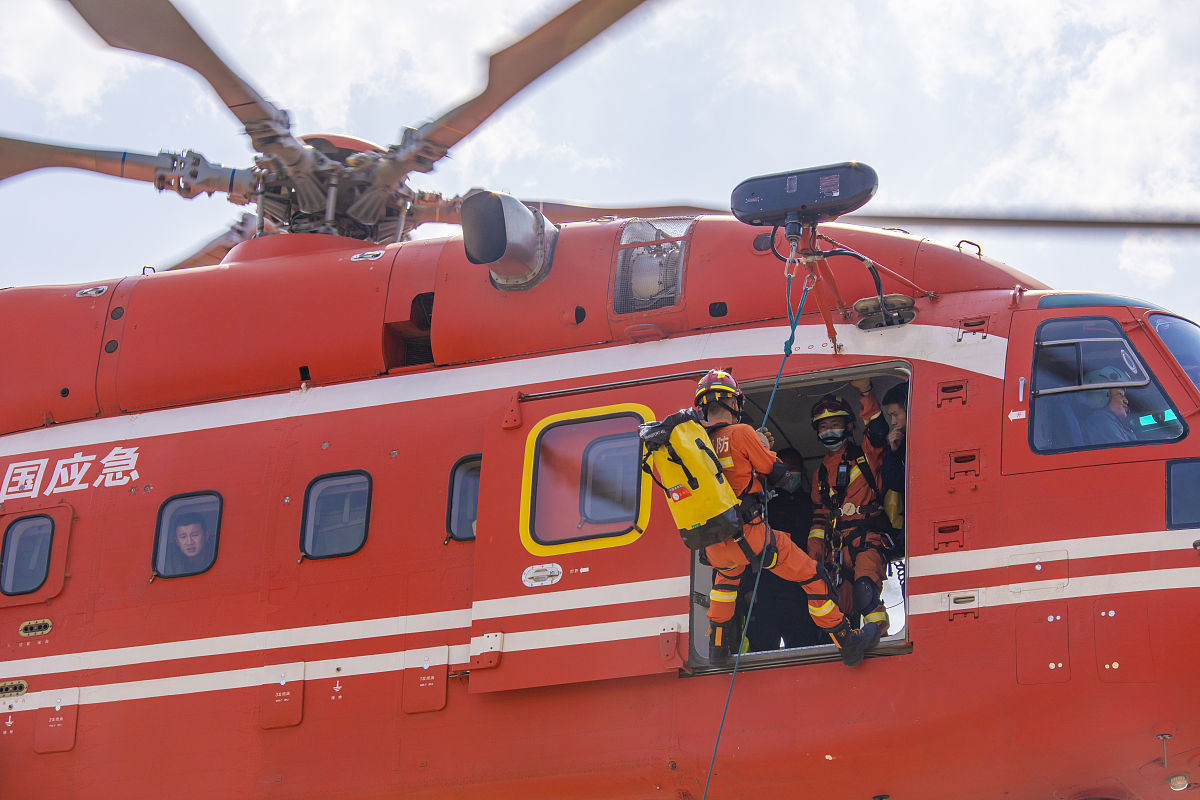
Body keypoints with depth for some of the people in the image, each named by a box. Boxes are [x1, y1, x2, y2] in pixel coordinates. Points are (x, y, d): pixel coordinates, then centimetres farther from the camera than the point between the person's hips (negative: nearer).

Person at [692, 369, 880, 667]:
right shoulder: (741, 433, -9)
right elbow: (778, 473, 0)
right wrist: (765, 447, 19)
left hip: (713, 546, 6)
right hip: (749, 536, -6)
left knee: (726, 572, 39)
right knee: (813, 576, 5)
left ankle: (718, 642, 36)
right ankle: (849, 644, 9)